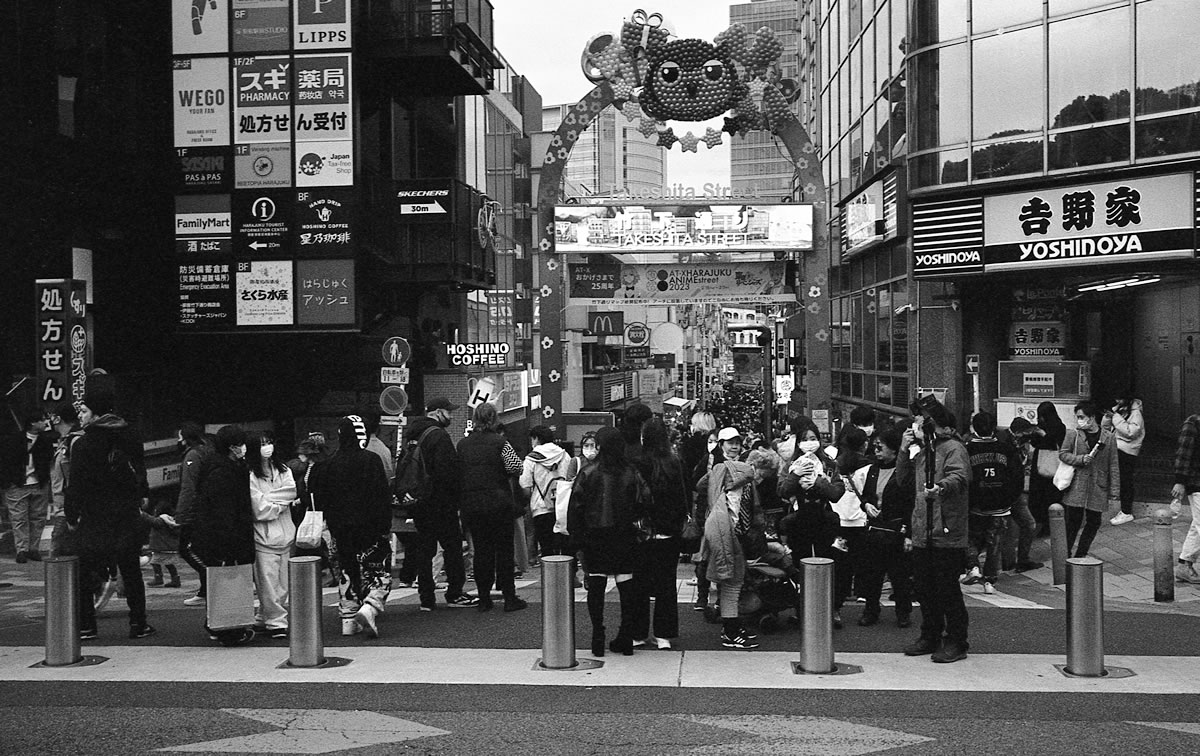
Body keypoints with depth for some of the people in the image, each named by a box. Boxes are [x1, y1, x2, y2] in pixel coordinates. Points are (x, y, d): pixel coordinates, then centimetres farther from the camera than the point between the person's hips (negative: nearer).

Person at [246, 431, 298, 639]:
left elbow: (292, 492, -3)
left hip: (285, 534, 5)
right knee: (268, 582, -5)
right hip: (263, 535, -5)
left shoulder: (283, 470, 12)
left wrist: (268, 499, -13)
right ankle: (276, 621, 3)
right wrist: (284, 502, -2)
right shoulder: (250, 475, -7)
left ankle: (264, 618, 18)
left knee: (284, 583, 7)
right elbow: (260, 509, -11)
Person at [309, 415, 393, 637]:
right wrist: (385, 526, -3)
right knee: (380, 571, 2)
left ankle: (348, 619, 14)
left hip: (340, 529, 4)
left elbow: (322, 499, 9)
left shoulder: (329, 465, 1)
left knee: (346, 573, 13)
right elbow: (383, 496, -8)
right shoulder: (371, 460, -9)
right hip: (370, 527, -3)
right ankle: (370, 607, -20)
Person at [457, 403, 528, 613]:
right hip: (498, 503, -3)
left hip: (471, 505, 3)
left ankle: (483, 598, 10)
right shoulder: (499, 442, -9)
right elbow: (516, 468, -13)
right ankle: (509, 597, 6)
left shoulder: (462, 444, 2)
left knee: (481, 550, 9)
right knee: (504, 549, 4)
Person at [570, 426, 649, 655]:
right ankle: (625, 639, 11)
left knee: (596, 587, 6)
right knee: (626, 586, 8)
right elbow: (644, 502, -6)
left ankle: (598, 638, 5)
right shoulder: (631, 474, -4)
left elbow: (575, 508, -8)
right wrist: (630, 520, 10)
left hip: (595, 537, -1)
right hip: (625, 538, 1)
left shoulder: (587, 474, -9)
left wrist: (578, 535, 1)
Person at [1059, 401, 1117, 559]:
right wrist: (1081, 459, -14)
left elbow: (1113, 464, 5)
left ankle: (1080, 556, 17)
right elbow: (1063, 454, 2)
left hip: (1098, 487, 2)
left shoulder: (1108, 437, 2)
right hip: (1076, 486, -2)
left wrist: (1115, 488, 2)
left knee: (1093, 522, 6)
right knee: (1073, 520, -4)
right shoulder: (1073, 434, 0)